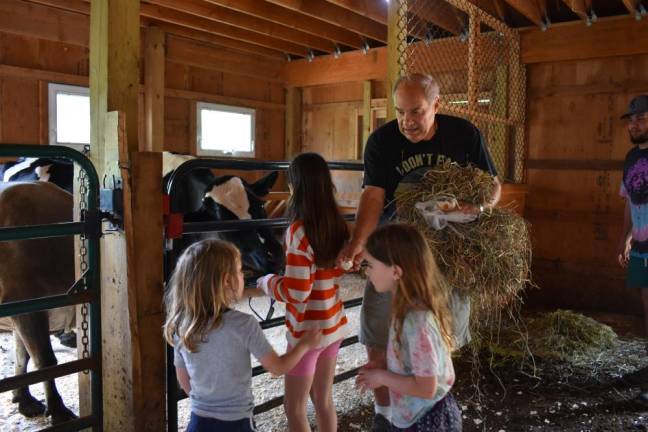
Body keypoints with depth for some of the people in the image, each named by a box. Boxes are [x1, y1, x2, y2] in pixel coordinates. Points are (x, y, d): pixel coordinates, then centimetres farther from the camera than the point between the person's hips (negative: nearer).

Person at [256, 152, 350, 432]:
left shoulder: (299, 231, -22)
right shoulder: (337, 224, 0)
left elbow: (296, 292, -23)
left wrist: (267, 282, -6)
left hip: (308, 331, -7)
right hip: (334, 325, 7)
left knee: (294, 409, 10)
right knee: (323, 400, 21)